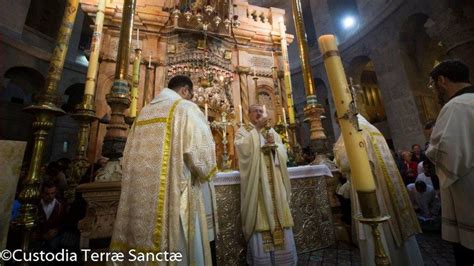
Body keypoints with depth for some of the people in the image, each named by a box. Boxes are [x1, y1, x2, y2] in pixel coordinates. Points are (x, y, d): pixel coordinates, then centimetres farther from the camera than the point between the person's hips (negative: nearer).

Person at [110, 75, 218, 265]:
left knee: (143, 244, 18)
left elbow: (128, 158, 16)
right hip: (175, 194, -7)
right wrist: (203, 174, 6)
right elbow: (201, 151, -15)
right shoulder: (186, 108, -4)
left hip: (141, 196, 8)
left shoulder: (144, 112, 16)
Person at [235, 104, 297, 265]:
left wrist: (274, 144, -9)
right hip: (255, 182, -4)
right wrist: (257, 128, -13)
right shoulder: (243, 131, 6)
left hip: (274, 182, 4)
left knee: (277, 215, 7)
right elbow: (242, 147, -15)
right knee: (260, 219, -3)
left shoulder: (271, 131, 18)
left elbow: (283, 152, 11)